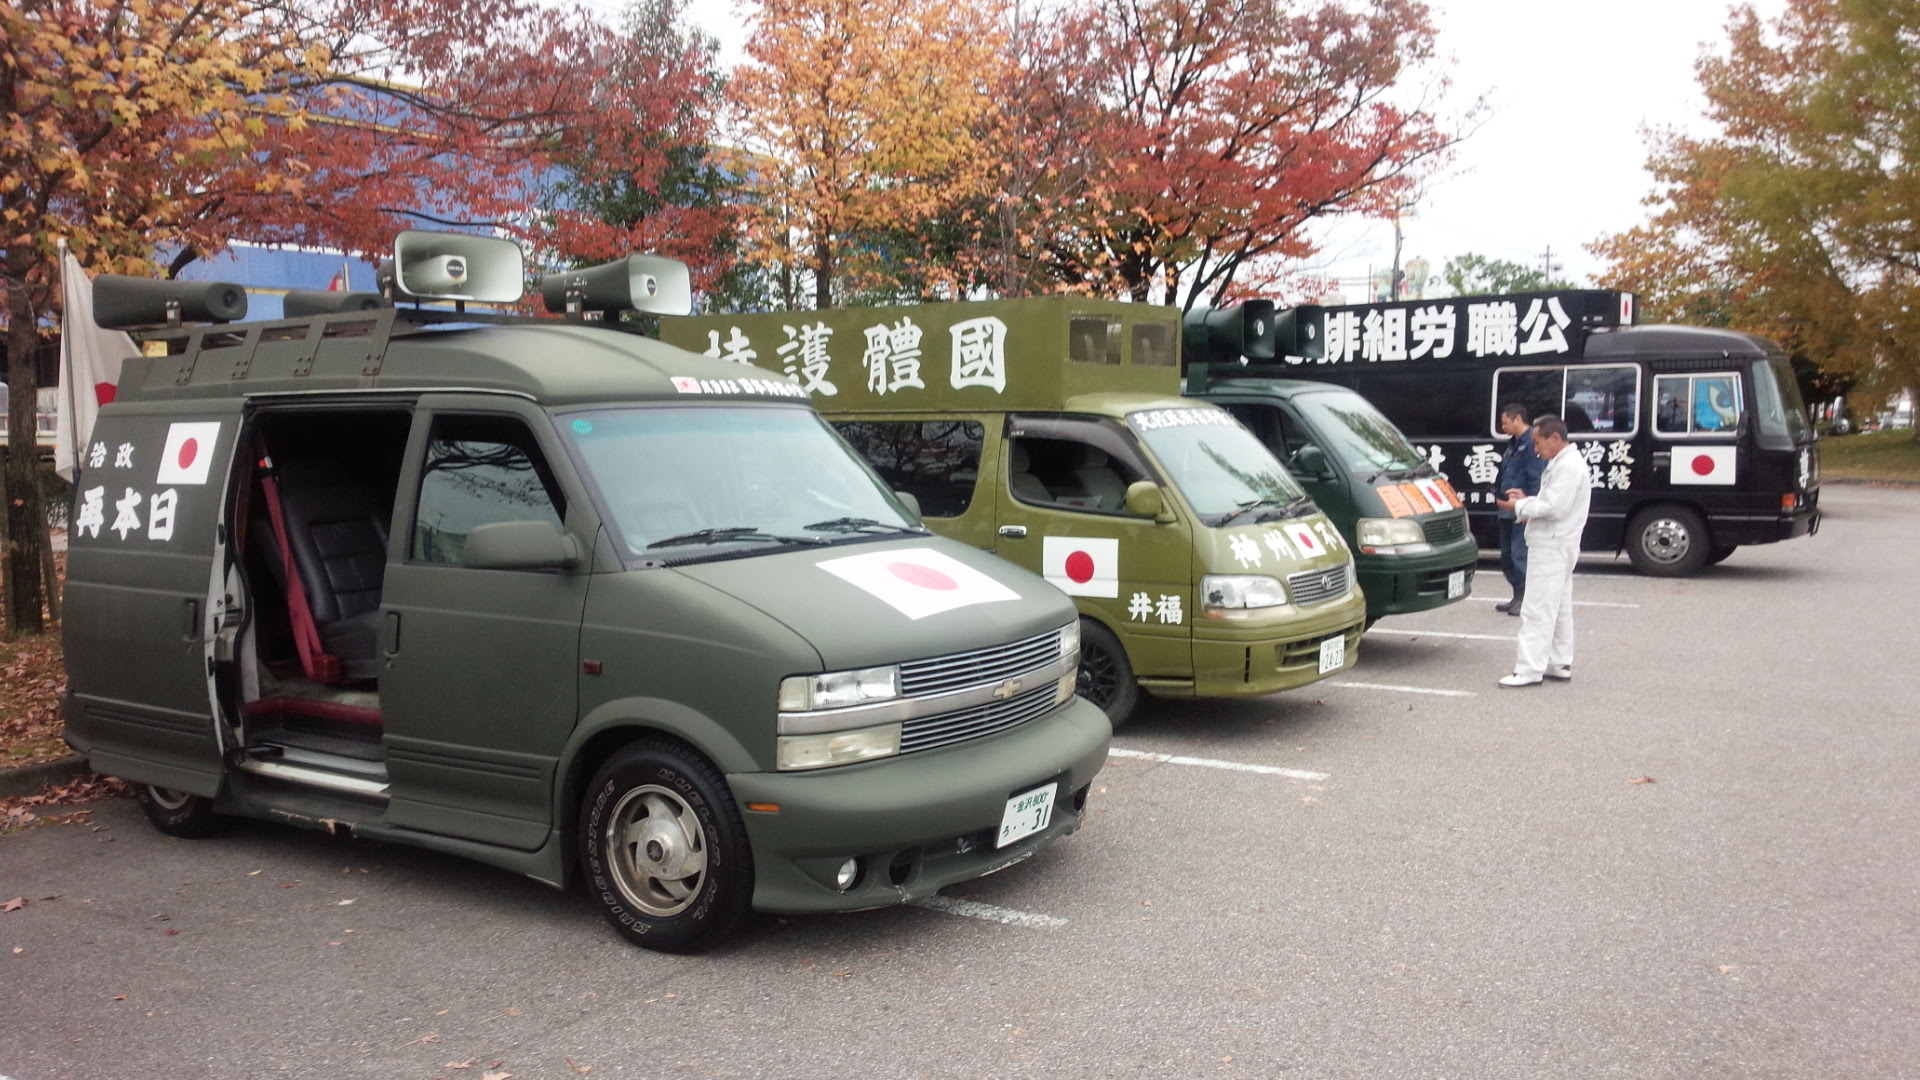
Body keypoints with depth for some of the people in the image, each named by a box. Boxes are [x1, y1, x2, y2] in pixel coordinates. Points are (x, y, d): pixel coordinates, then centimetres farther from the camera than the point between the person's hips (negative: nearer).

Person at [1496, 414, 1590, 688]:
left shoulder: (1569, 466, -17)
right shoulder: (1563, 463, 16)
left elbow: (1555, 508, -23)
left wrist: (1519, 507, -14)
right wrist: (1526, 499, 8)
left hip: (1552, 548, -11)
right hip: (1555, 545, 11)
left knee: (1538, 610, -11)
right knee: (1559, 609, 16)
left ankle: (1529, 670, -12)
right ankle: (1560, 664, 23)